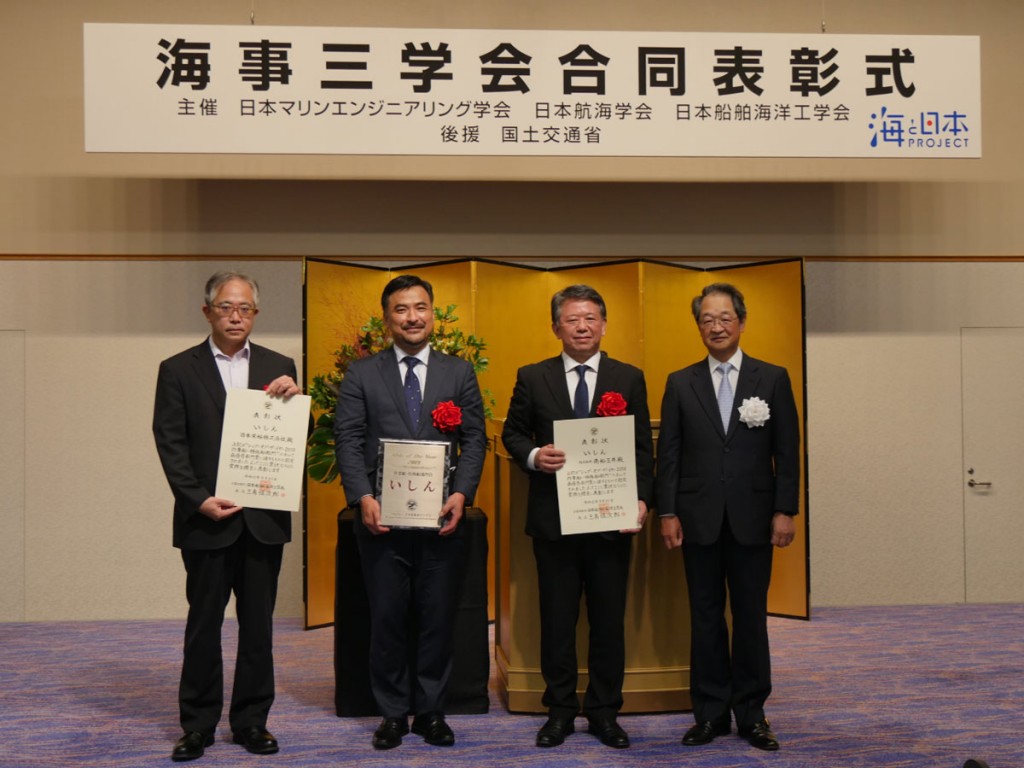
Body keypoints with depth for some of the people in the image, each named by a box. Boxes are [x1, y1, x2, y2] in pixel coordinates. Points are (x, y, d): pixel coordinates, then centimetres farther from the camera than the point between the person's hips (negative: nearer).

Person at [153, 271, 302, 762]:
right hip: (207, 520, -2)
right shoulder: (178, 370, 2)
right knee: (203, 624, 7)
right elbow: (170, 443, -3)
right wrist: (200, 500, -12)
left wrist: (293, 397, -11)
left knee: (258, 624, 9)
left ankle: (251, 719, 21)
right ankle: (198, 724, 18)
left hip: (264, 519, 2)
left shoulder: (279, 367, 9)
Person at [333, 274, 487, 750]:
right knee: (387, 617, 7)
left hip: (441, 516, 1)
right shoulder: (361, 375, 6)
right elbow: (347, 439, -1)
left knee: (438, 618, 7)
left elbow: (474, 439, 3)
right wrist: (363, 497, -14)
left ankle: (431, 711, 21)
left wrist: (461, 493, -11)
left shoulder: (460, 373, 9)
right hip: (382, 516, 0)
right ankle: (393, 713, 20)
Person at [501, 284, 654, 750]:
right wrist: (533, 456, -13)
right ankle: (560, 711, 22)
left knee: (609, 620, 8)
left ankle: (604, 712, 22)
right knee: (557, 620, 9)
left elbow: (643, 447, 4)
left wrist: (642, 498, -9)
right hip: (553, 518, 0)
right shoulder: (532, 378, 5)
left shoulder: (630, 379, 6)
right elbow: (512, 433, 8)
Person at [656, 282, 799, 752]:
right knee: (705, 616, 7)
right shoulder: (680, 383, 6)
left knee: (751, 615, 6)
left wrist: (785, 511, -4)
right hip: (699, 518, 1)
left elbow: (787, 451, 2)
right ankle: (710, 713, 17)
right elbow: (668, 453, 4)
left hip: (752, 518, -1)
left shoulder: (773, 379, 4)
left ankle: (751, 713, 17)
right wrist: (667, 512, -2)